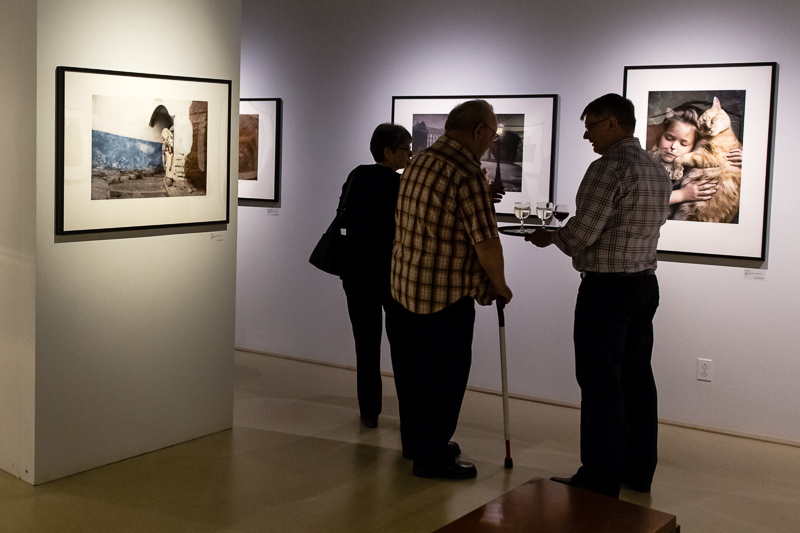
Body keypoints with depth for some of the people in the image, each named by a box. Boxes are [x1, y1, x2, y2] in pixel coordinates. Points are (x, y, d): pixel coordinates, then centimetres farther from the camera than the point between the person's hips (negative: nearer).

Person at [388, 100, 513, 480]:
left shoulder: (417, 162, 9)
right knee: (444, 376, 3)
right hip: (445, 293, -9)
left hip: (404, 284, 9)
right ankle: (431, 457, 13)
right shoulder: (467, 174, -19)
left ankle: (415, 440, 34)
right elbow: (486, 241, -20)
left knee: (411, 369, 19)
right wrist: (499, 285, -3)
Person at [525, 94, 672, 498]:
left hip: (607, 287, -9)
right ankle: (638, 471, 24)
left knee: (601, 384, -3)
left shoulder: (609, 168, -16)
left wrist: (551, 237, 2)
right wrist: (566, 234, 18)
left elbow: (582, 234, -19)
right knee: (636, 378, 14)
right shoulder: (657, 170, 13)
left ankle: (600, 482, 4)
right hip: (645, 283, 9)